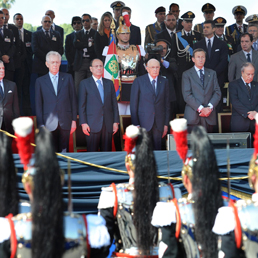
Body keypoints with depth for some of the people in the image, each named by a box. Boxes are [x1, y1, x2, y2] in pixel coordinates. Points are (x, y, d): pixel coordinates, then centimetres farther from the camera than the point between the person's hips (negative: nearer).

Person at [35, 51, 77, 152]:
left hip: (65, 122, 1)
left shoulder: (68, 78, 10)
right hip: (49, 124, -1)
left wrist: (74, 120, 3)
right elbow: (38, 105, 6)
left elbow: (73, 99, 8)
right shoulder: (40, 81, 8)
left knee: (64, 151, 3)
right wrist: (40, 125, -1)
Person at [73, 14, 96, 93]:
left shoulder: (96, 33, 7)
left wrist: (82, 45, -5)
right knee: (77, 86, -2)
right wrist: (89, 44, -7)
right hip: (80, 63, 2)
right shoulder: (78, 33, 17)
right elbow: (75, 44, -3)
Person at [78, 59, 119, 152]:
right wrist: (83, 123, -8)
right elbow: (81, 105, 1)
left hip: (108, 124, 3)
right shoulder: (84, 83, 5)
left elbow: (114, 103, 13)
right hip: (92, 125, -3)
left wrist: (116, 121, 5)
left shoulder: (109, 83, 15)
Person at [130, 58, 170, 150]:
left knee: (157, 150, 5)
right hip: (143, 122, -2)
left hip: (159, 124, 3)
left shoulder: (164, 82, 9)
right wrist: (135, 124, -6)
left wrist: (166, 124, 5)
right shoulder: (138, 81, 0)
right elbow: (133, 104, -1)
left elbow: (167, 104, 10)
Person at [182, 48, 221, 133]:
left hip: (209, 116, 3)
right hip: (193, 117, -3)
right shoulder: (187, 74, 7)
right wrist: (200, 108, -14)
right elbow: (187, 95, -4)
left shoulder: (212, 73, 17)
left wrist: (210, 107, -8)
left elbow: (217, 92, 9)